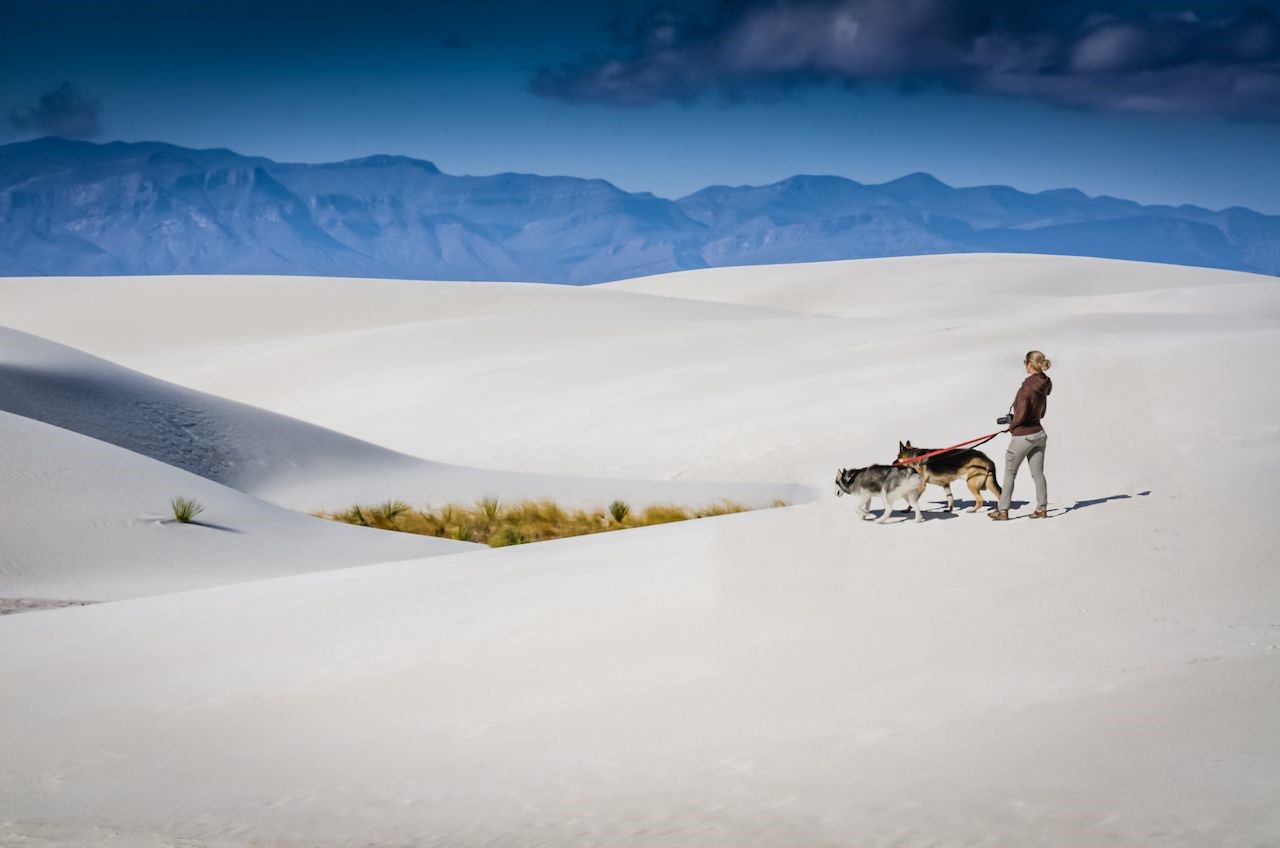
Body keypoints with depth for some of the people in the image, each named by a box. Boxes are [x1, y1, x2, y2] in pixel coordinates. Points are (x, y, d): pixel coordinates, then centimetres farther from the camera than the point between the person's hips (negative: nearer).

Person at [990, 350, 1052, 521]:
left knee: (1009, 472, 5)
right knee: (1038, 473, 11)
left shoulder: (1027, 387, -22)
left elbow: (1021, 413, -24)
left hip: (1023, 435, -7)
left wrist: (1012, 425, -4)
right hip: (1039, 433, 7)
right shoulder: (1043, 385, 4)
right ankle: (1041, 509, 14)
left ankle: (1003, 510, 10)